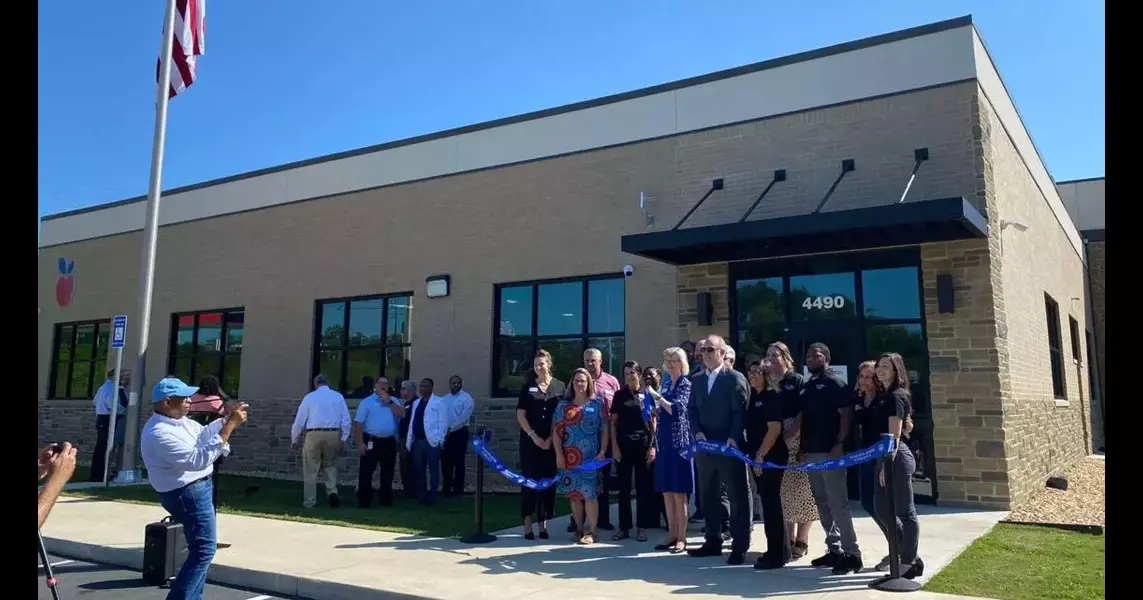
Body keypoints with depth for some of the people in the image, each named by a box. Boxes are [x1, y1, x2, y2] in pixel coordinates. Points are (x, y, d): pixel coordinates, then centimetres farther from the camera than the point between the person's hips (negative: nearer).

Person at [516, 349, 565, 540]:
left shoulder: (559, 387, 3)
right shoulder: (528, 387, 4)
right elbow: (520, 415, 0)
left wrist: (551, 439, -6)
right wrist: (534, 437, -9)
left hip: (552, 443, 0)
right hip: (530, 441, 0)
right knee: (529, 480, -1)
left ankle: (543, 523, 11)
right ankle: (528, 524, 4)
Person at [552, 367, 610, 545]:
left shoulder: (597, 403, 4)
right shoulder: (563, 405, 8)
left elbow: (605, 430, 2)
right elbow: (556, 431, 5)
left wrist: (602, 452, -7)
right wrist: (559, 454, -3)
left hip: (590, 457, -2)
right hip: (569, 457, 2)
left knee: (590, 493, -5)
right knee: (574, 494, 7)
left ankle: (591, 532, 3)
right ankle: (579, 529, 19)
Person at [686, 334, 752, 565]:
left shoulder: (735, 378, -5)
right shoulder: (697, 380, 13)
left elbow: (741, 411, -10)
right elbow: (692, 410, 11)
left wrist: (733, 438, -21)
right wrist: (697, 432, -6)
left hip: (729, 447, -6)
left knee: (737, 497, 1)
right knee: (709, 497, 13)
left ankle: (739, 547, 8)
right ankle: (713, 542, 24)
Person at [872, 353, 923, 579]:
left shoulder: (896, 396, -11)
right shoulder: (884, 396, 16)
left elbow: (894, 436, -16)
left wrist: (886, 465, -19)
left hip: (896, 459, -10)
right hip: (886, 458, 10)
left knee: (905, 512, -1)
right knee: (881, 510, 13)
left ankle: (909, 563, 8)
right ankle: (906, 555, 24)